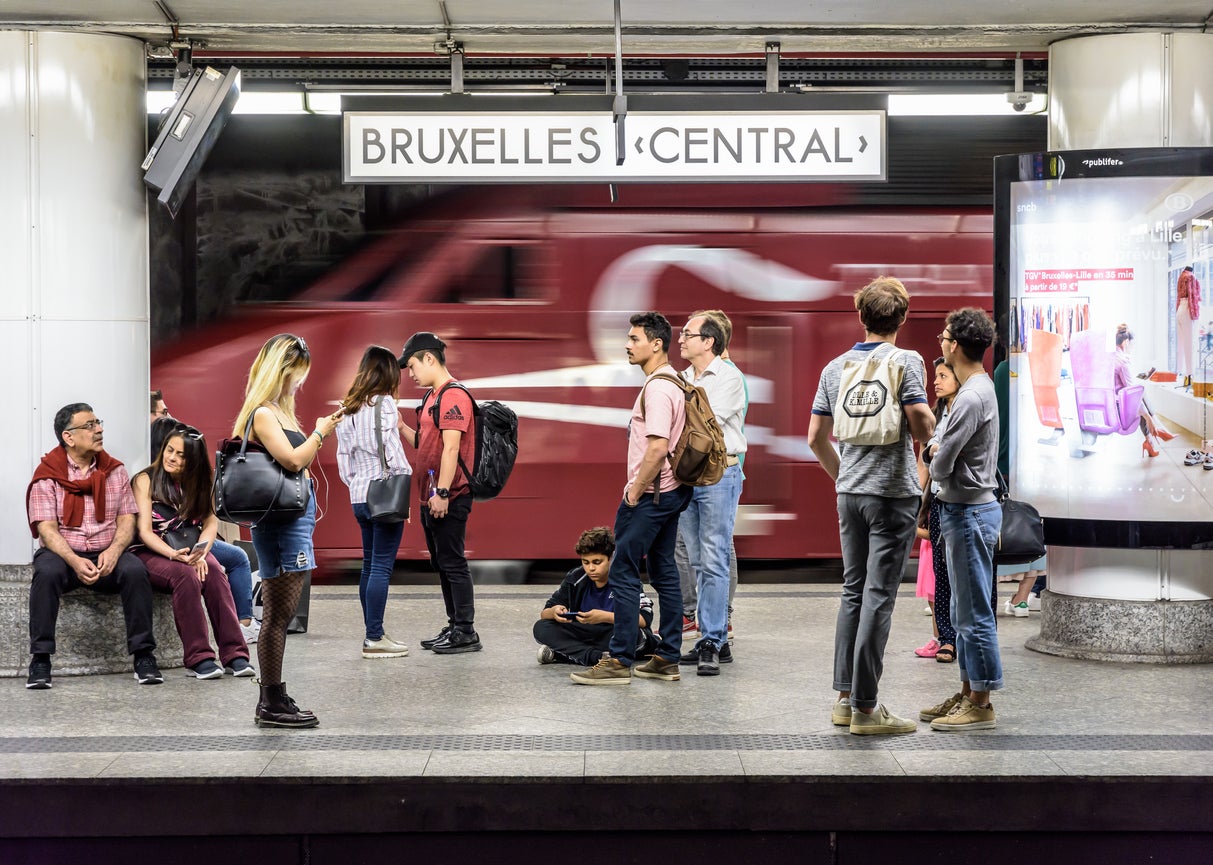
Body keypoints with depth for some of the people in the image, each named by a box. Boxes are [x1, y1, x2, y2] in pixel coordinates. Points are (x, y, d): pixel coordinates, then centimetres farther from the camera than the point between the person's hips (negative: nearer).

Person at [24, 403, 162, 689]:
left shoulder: (114, 471, 10)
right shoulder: (47, 476, 0)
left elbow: (127, 520, 4)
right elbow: (47, 529, -9)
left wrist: (113, 551, -18)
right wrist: (75, 562, -27)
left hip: (107, 555, 2)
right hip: (62, 554, -2)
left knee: (135, 569, -29)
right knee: (47, 572, -35)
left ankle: (143, 655, -22)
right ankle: (40, 660, -28)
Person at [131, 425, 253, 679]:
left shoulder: (199, 484, 11)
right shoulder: (145, 480, -3)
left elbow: (211, 523, 1)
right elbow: (145, 532, -11)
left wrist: (200, 553, -20)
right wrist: (175, 555, -28)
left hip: (187, 551, 4)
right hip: (150, 553, -4)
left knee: (213, 570, -29)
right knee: (185, 575, -35)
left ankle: (234, 655, -33)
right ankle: (198, 659, -34)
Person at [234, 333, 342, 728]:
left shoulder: (281, 411, 17)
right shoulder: (262, 414, -11)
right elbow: (293, 460, -20)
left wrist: (322, 432, 12)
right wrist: (320, 433, -8)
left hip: (296, 515, 10)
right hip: (279, 521, -10)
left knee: (279, 615, 11)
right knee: (277, 614, -6)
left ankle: (273, 699, 16)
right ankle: (272, 703, -1)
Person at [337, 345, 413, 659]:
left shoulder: (348, 409, 14)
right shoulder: (383, 404, -10)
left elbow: (344, 458, 16)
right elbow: (392, 451, -14)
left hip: (359, 496, 8)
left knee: (370, 565, 13)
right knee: (382, 566, -6)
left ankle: (372, 634, 17)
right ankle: (374, 638, -7)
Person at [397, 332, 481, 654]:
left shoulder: (453, 395, -13)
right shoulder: (432, 397, 18)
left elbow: (450, 448, -19)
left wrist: (442, 493, -23)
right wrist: (401, 427, 8)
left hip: (449, 498, -10)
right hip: (431, 497, 10)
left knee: (453, 563, -7)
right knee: (442, 564, 13)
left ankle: (466, 633, -3)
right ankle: (454, 627, 19)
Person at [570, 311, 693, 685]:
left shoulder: (657, 387, -18)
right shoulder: (674, 382, 14)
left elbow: (657, 447, -25)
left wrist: (634, 492, -17)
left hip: (649, 495, -10)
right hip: (671, 490, 10)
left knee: (624, 572, -6)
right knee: (664, 571, 11)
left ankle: (619, 661, -5)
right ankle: (668, 659, 15)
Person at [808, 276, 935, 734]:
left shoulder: (835, 367, 9)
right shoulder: (906, 362, -8)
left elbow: (816, 437, 12)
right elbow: (921, 427, -17)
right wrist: (930, 422, 6)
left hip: (849, 493, 6)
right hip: (893, 491, -6)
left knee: (853, 591, 14)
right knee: (878, 596, -4)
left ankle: (845, 697, 17)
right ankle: (865, 707, -2)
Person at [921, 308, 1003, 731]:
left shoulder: (972, 398, -20)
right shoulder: (979, 387, 13)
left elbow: (940, 468, -18)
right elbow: (940, 443, 18)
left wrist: (934, 457, 3)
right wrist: (934, 447, -3)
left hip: (969, 512, -10)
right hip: (971, 508, 10)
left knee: (974, 612, -4)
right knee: (964, 611, 16)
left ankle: (981, 705, 1)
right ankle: (968, 693, 24)